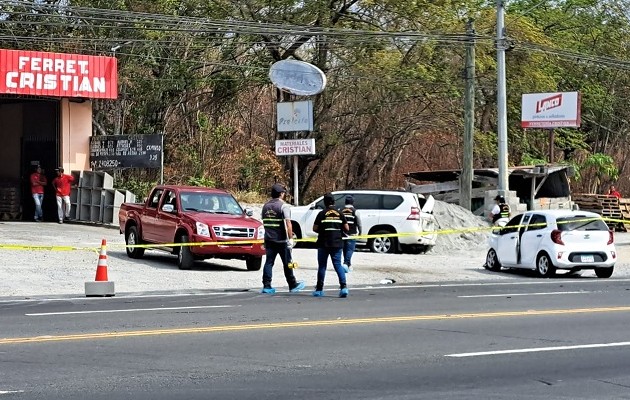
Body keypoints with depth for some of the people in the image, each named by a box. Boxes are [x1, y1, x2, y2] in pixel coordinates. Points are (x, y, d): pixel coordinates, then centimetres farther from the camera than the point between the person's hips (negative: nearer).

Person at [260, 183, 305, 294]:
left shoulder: (266, 206, 11)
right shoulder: (283, 206, -11)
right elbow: (288, 223, -18)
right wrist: (290, 238, -18)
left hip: (269, 238, 5)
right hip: (281, 239, -5)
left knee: (269, 262, 5)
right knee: (287, 263, 5)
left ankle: (266, 286, -2)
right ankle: (293, 285, 15)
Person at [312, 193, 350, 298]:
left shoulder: (322, 214, -6)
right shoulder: (340, 214, 2)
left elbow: (315, 228, -6)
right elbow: (347, 229, 3)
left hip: (323, 244, -2)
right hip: (337, 243, 2)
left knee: (322, 266, 7)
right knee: (338, 265, 5)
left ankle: (319, 289, 11)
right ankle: (343, 286, -12)